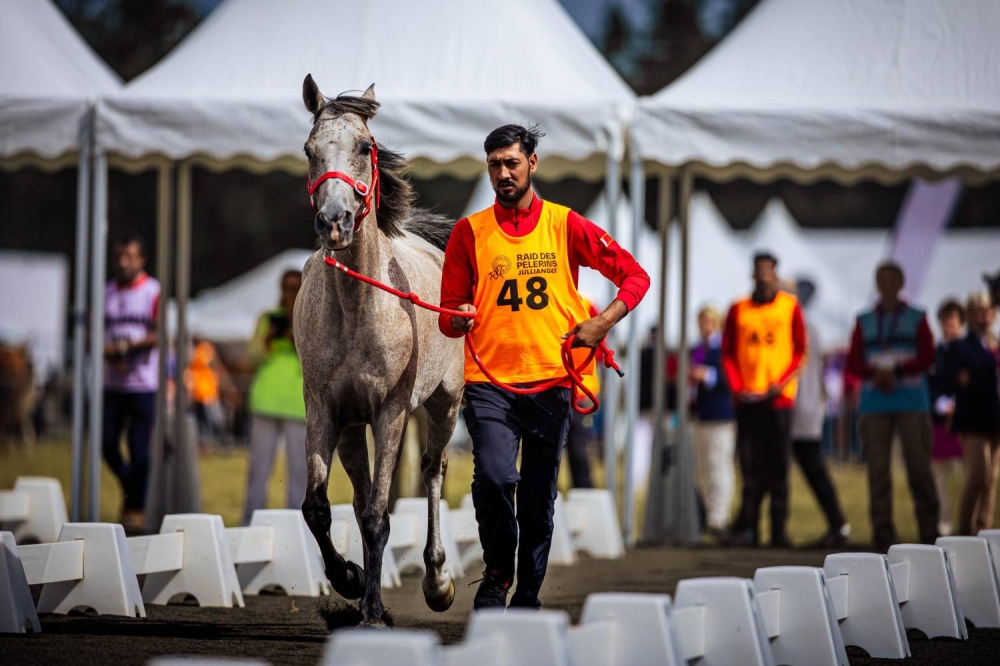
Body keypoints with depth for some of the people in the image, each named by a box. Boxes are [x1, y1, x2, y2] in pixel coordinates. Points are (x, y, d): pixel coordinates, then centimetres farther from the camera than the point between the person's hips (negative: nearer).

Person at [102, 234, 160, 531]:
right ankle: (130, 488, 28)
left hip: (144, 383, -4)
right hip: (112, 381, 4)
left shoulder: (154, 292, -2)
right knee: (107, 443, 3)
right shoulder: (106, 293, 11)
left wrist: (129, 345, -21)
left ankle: (136, 508, 7)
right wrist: (108, 351, -12)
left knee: (139, 447, -3)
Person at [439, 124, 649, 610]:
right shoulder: (470, 233, 5)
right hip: (489, 382, -1)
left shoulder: (566, 226, 3)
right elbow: (448, 315, 9)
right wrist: (458, 321, -14)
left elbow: (635, 277, 6)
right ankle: (496, 574, 1)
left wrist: (603, 322, -9)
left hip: (551, 382, 1)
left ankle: (528, 598, 21)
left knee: (539, 502, 7)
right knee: (494, 477, -22)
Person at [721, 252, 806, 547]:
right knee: (750, 466, 0)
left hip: (778, 398, -1)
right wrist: (737, 387, -4)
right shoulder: (739, 310, 9)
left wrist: (781, 384, -9)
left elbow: (800, 350, 3)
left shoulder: (789, 306, 5)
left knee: (777, 466, -2)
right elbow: (728, 353, 10)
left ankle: (778, 530, 0)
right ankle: (746, 528, 1)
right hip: (747, 398, 1)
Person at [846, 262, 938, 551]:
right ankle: (882, 535, 0)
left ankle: (929, 534, -1)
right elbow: (853, 362, 8)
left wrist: (896, 371, -14)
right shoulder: (864, 321, 14)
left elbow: (927, 357, 0)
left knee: (919, 467, -6)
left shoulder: (916, 318, 9)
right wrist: (875, 373, -12)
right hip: (874, 404, 2)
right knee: (878, 469, -2)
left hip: (912, 404, -2)